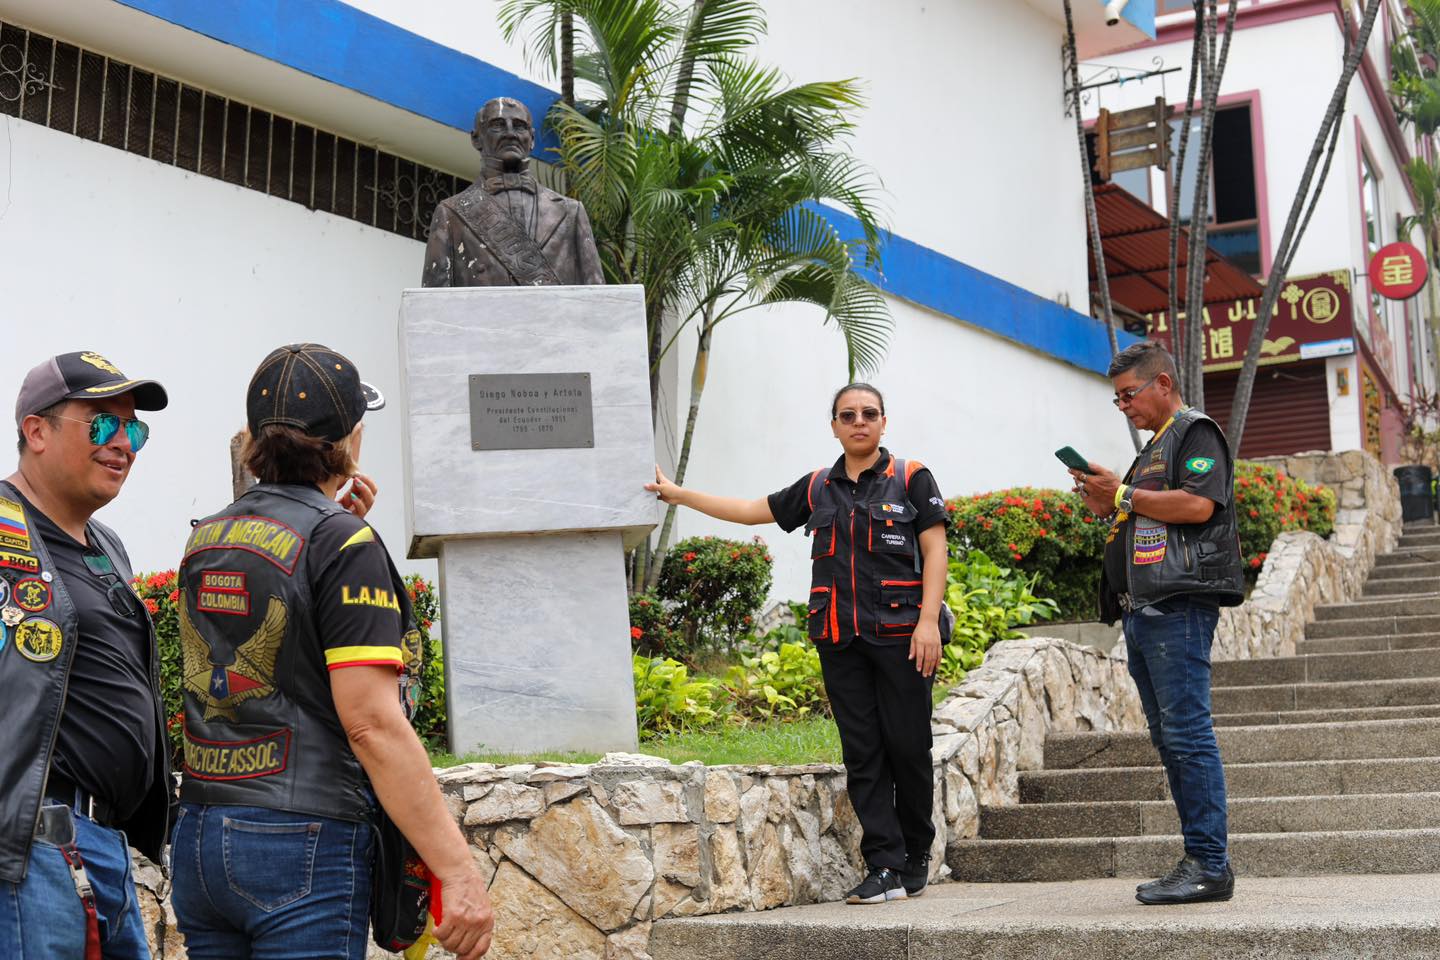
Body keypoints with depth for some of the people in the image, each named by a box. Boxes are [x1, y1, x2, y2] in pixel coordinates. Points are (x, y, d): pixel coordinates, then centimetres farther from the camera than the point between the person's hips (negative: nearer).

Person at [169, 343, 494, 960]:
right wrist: (458, 870, -20)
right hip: (302, 841, -7)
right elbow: (371, 721, -20)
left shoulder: (203, 540, 10)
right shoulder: (344, 544, -12)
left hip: (199, 839, 8)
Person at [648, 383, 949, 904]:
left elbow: (934, 552, -1)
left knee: (908, 747, -2)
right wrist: (679, 494, 25)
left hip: (899, 635, -4)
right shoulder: (818, 488, 14)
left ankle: (915, 858, 14)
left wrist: (928, 620, -12)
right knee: (863, 753, 0)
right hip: (840, 640, 4)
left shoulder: (911, 479, 3)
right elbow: (753, 510, 23)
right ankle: (885, 867, 1)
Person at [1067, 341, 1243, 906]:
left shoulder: (1196, 432, -2)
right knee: (1168, 738, 9)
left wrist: (1123, 495, -11)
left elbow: (1198, 504, -18)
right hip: (1144, 610, 10)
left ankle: (1209, 866, -10)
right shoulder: (1153, 449, 26)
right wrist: (1107, 507, 12)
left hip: (1179, 606, -10)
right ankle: (1202, 861, 12)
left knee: (1187, 735, -11)